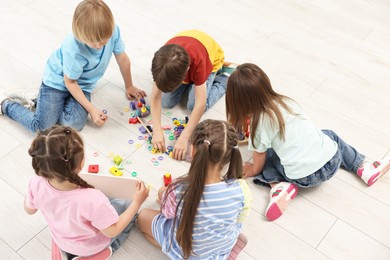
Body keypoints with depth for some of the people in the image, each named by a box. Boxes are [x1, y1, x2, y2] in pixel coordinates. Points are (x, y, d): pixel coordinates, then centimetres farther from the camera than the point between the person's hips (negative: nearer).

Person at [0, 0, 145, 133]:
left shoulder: (113, 30, -23)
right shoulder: (73, 50, -34)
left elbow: (122, 59, -5)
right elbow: (70, 82, -19)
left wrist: (129, 86, 9)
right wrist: (91, 109, -19)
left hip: (82, 85, 5)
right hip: (58, 81, -5)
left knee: (74, 124, -19)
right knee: (42, 127, -17)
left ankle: (36, 98, 7)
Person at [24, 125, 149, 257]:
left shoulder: (37, 184, -32)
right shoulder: (92, 200, -46)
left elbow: (29, 210, -8)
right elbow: (112, 231, -26)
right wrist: (137, 202, -20)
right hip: (90, 247, -4)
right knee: (127, 207, 15)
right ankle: (105, 250, 18)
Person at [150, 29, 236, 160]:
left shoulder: (198, 61, -45)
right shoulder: (163, 59, -36)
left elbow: (200, 103, -43)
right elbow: (156, 96, -31)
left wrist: (184, 137, -43)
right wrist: (157, 131, -39)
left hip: (211, 59, -3)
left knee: (193, 105, -16)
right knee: (167, 102, -10)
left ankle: (226, 76, 3)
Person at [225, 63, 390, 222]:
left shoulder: (261, 121, -12)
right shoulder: (285, 101, 5)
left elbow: (259, 157, 1)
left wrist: (254, 170, 21)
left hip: (304, 178, -4)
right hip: (332, 162, 5)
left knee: (268, 156, 17)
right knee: (330, 135, 35)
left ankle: (279, 186, -4)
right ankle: (365, 169, 25)